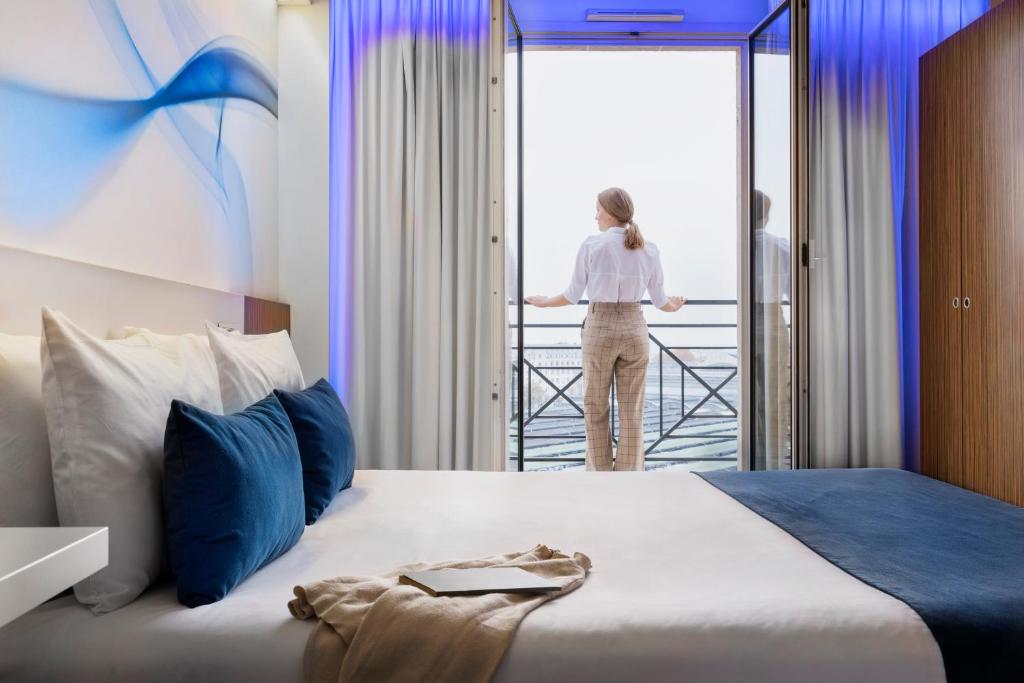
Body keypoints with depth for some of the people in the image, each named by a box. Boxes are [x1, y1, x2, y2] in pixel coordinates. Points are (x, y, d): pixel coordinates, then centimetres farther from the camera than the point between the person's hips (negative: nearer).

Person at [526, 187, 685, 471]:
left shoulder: (592, 244, -6)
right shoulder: (649, 250, 4)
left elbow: (572, 295, -2)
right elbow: (660, 300, 11)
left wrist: (543, 302, 18)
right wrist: (673, 306, 35)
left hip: (600, 328, -2)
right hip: (634, 329, 3)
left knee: (595, 407, 12)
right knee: (632, 411, 7)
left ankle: (600, 472, 18)